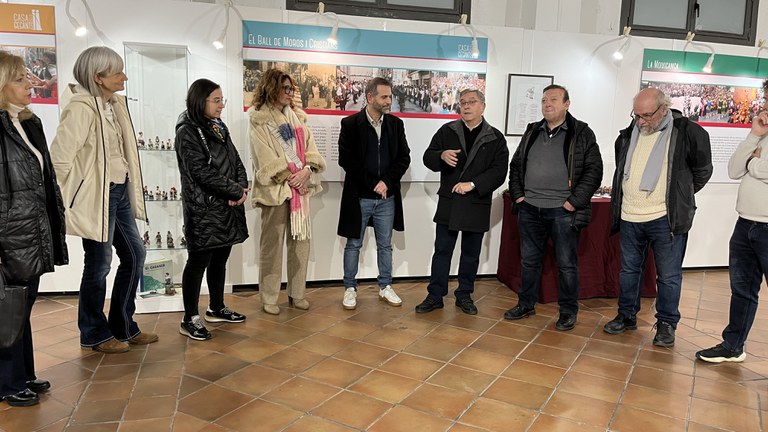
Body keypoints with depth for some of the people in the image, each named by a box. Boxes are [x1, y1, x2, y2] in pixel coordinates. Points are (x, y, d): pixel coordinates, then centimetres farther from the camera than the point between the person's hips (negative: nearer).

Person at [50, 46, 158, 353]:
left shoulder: (115, 103, 9)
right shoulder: (81, 107, -18)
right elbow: (59, 157, -21)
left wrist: (131, 187, 13)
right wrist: (69, 200, -12)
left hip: (120, 193, 9)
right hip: (97, 197, -9)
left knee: (135, 255, 14)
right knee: (99, 265, 4)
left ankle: (124, 326, 29)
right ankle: (94, 334, 24)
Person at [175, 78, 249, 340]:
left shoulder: (220, 128, 13)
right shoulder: (187, 132, -11)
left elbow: (236, 161, 13)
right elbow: (202, 172, -19)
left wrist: (242, 187, -7)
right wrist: (236, 191, -14)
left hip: (227, 207, 8)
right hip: (203, 210, -8)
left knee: (220, 259, 15)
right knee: (199, 261, 0)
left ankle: (216, 308, 29)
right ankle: (190, 319, 11)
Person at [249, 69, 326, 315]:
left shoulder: (296, 117, 15)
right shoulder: (259, 121, -3)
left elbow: (310, 148, 8)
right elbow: (266, 159, -10)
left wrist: (307, 169, -9)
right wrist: (289, 178, -11)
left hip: (301, 187, 6)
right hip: (275, 189, -6)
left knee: (301, 241, 7)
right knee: (272, 245, 1)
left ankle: (297, 294, 19)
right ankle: (268, 298, 12)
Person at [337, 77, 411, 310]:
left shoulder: (396, 124, 5)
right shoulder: (350, 123, -6)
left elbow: (404, 158, 3)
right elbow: (346, 159, -10)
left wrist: (386, 182, -11)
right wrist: (372, 184, -12)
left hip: (387, 197, 3)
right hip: (359, 196, -3)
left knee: (385, 245, 13)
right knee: (353, 245, 8)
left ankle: (385, 287, 26)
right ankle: (350, 288, 21)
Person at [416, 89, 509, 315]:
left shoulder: (495, 138, 0)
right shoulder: (447, 131, 4)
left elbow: (499, 172, -6)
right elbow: (428, 158, 3)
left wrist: (473, 184, -17)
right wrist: (442, 156, -19)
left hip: (477, 205, 0)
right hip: (448, 203, 1)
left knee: (471, 254, 11)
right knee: (442, 251, 6)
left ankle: (464, 295, 25)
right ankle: (435, 296, 16)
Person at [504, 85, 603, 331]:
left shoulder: (582, 133, -2)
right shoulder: (532, 132, 12)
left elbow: (594, 170, -6)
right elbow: (516, 165, 18)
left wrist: (575, 201, -13)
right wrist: (517, 194, 6)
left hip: (563, 211, -4)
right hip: (529, 209, 5)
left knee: (567, 264, 5)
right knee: (529, 260, 14)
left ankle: (568, 312, 19)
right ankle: (526, 304, 29)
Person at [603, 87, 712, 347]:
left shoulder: (688, 133, -9)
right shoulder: (628, 135, 5)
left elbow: (702, 171, 2)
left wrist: (680, 197, 6)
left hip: (666, 219, -4)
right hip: (630, 218, 4)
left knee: (669, 276, 6)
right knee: (629, 270, 14)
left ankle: (667, 324, 20)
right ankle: (627, 316, 28)